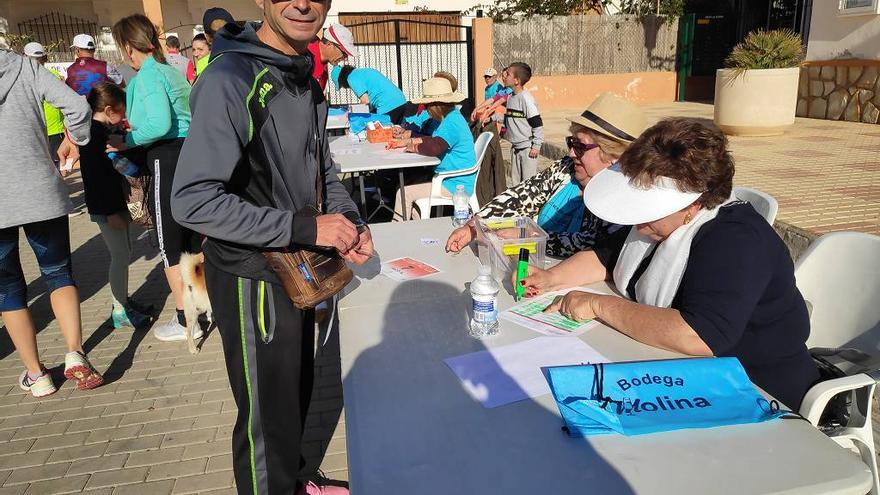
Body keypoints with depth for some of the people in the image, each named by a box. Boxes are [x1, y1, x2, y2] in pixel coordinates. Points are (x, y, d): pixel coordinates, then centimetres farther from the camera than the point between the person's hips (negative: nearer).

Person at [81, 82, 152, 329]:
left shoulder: (106, 131, 12)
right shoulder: (93, 134, -16)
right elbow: (95, 176, -21)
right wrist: (110, 212, -22)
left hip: (116, 203, 9)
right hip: (105, 207, -9)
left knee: (123, 252, 15)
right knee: (120, 255, -5)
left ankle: (123, 300, 27)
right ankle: (119, 311, 4)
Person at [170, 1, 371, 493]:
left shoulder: (305, 78, 6)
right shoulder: (230, 80, -21)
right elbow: (194, 201, -26)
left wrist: (350, 221, -1)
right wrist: (305, 227, -26)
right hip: (253, 280, -8)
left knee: (297, 393, 24)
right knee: (269, 415, 9)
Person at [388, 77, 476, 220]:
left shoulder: (451, 122, -21)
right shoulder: (451, 117, 13)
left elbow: (433, 147, -36)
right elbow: (433, 139, 25)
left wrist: (414, 147, -16)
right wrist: (405, 142, 17)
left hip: (455, 185, -11)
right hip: (452, 180, 11)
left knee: (405, 193, -11)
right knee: (411, 190, 18)